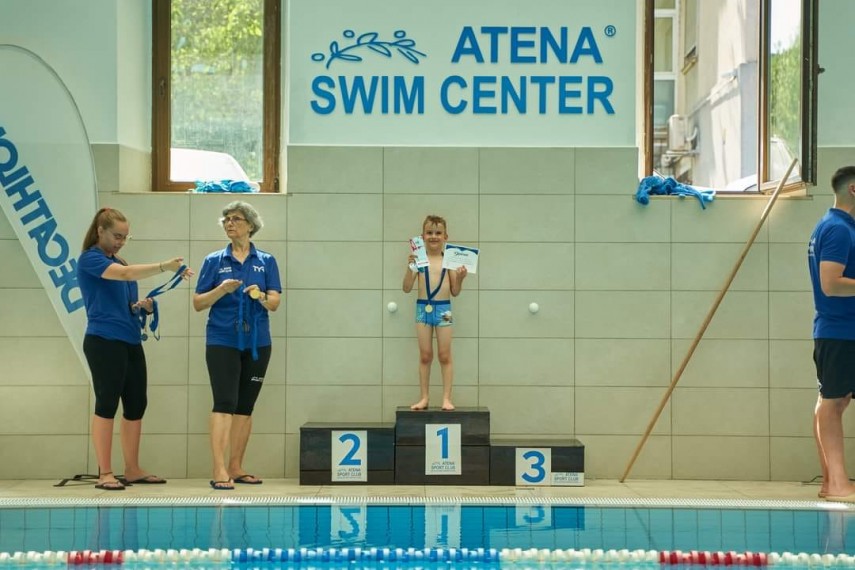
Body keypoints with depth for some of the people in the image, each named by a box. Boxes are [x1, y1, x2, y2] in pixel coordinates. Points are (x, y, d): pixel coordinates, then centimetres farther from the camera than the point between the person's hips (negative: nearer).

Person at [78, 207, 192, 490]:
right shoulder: (90, 259, -7)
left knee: (136, 404, 7)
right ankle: (105, 473, -3)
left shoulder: (118, 262, 19)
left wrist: (141, 305, 4)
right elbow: (126, 274, -24)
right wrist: (164, 266, -30)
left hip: (131, 342, 8)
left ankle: (132, 469, 14)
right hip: (104, 341, -8)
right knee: (107, 403, -6)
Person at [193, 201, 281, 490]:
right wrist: (222, 290, -16)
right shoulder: (214, 261, 4)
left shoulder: (266, 262, 7)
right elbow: (198, 303, 1)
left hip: (257, 342, 2)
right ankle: (220, 470, -16)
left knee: (245, 406, 6)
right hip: (222, 341, -2)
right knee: (225, 403, -12)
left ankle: (236, 467, 14)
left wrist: (261, 296, -22)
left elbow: (275, 303, 0)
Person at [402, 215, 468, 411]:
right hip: (423, 308, 0)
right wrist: (410, 267, -17)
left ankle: (446, 398, 8)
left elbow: (455, 292, 3)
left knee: (444, 356, 4)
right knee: (425, 356, 7)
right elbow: (407, 288, -4)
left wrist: (460, 278, -15)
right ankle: (424, 397, 14)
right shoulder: (418, 259, -4)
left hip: (443, 309, 0)